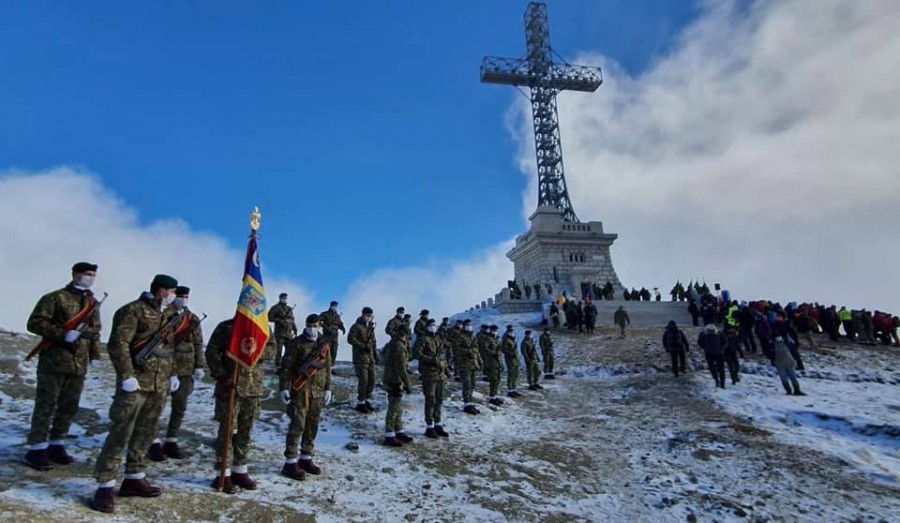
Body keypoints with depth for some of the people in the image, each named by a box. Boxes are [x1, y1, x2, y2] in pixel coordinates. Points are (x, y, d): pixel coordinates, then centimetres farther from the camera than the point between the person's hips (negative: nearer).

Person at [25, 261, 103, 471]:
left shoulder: (92, 302, 12)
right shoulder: (55, 298, -6)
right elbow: (34, 323, -12)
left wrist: (95, 355, 8)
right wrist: (64, 335, -21)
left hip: (79, 364, 6)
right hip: (54, 361, -6)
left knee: (69, 407, 10)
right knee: (46, 406, 0)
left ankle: (56, 445, 22)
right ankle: (36, 449, 9)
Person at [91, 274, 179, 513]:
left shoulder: (168, 314, 15)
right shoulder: (133, 311, -9)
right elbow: (118, 344, -15)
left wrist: (172, 374, 17)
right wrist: (127, 375, -20)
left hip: (160, 385, 7)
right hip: (136, 383, -7)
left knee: (145, 433, 13)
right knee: (120, 433, -5)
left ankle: (134, 478, 24)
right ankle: (105, 486, 2)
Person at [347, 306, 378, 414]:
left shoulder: (371, 327, 17)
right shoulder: (356, 326, -7)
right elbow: (350, 339, -17)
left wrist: (376, 354, 16)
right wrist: (363, 346, -21)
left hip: (370, 357, 7)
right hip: (360, 357, -7)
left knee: (371, 380, 6)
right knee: (363, 380, -8)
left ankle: (367, 400, 19)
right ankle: (360, 403, 3)